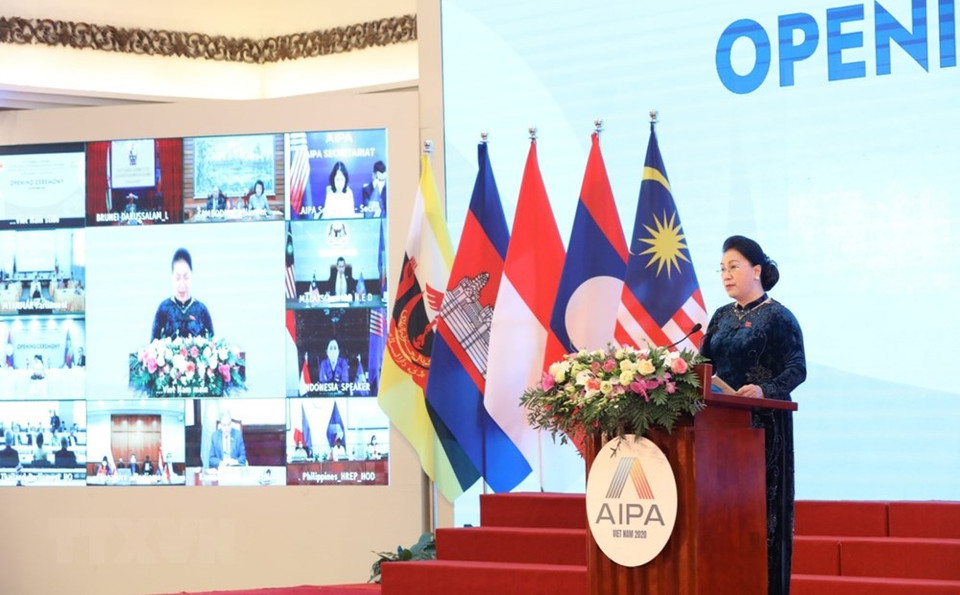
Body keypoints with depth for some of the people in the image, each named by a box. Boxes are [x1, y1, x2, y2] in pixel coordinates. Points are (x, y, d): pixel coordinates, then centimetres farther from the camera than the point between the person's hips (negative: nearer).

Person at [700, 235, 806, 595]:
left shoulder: (778, 316, -4)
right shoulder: (722, 317, 15)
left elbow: (797, 370, -12)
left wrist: (764, 390, -28)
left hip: (763, 422, -6)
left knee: (762, 504, -5)